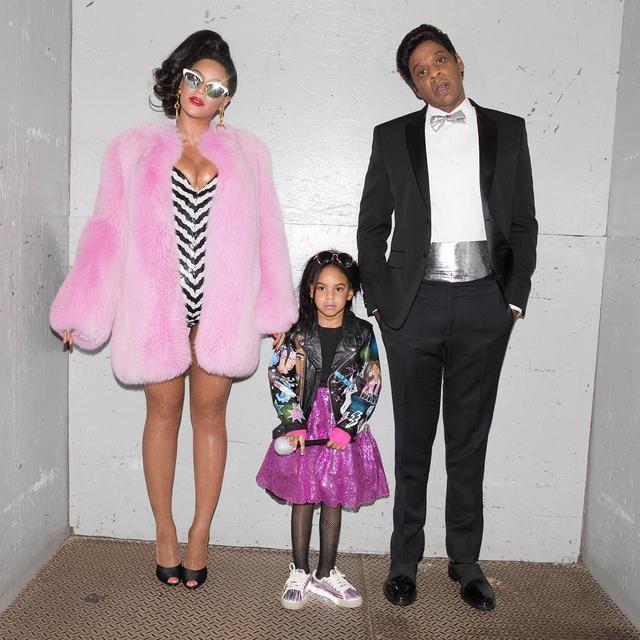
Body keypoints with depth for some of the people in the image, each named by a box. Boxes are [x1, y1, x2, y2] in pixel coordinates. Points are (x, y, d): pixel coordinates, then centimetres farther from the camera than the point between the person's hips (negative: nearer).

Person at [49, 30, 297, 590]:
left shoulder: (246, 152, 10)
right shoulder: (134, 149, 9)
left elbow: (266, 232, 7)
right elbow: (108, 229, 5)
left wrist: (276, 313, 4)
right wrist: (80, 312, 3)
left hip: (221, 307, 0)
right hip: (158, 305, 0)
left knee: (209, 413, 7)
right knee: (163, 411, 9)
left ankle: (200, 534, 19)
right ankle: (165, 531, 23)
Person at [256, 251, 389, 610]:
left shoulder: (362, 334, -2)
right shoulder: (297, 332, -3)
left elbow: (371, 385, -4)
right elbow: (280, 378, -5)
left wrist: (348, 428, -11)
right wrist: (294, 424, -12)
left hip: (344, 428, 1)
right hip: (303, 425, 0)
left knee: (334, 503, 10)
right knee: (302, 500, 8)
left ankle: (325, 575, 25)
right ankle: (300, 573, 23)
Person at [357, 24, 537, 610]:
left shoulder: (507, 131, 11)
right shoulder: (393, 137, 9)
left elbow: (524, 223, 9)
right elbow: (372, 226, 8)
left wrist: (514, 298, -1)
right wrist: (379, 300, -1)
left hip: (484, 304, 1)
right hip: (414, 304, 0)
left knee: (470, 440, 9)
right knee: (413, 440, 8)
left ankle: (466, 560, 23)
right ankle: (406, 558, 22)